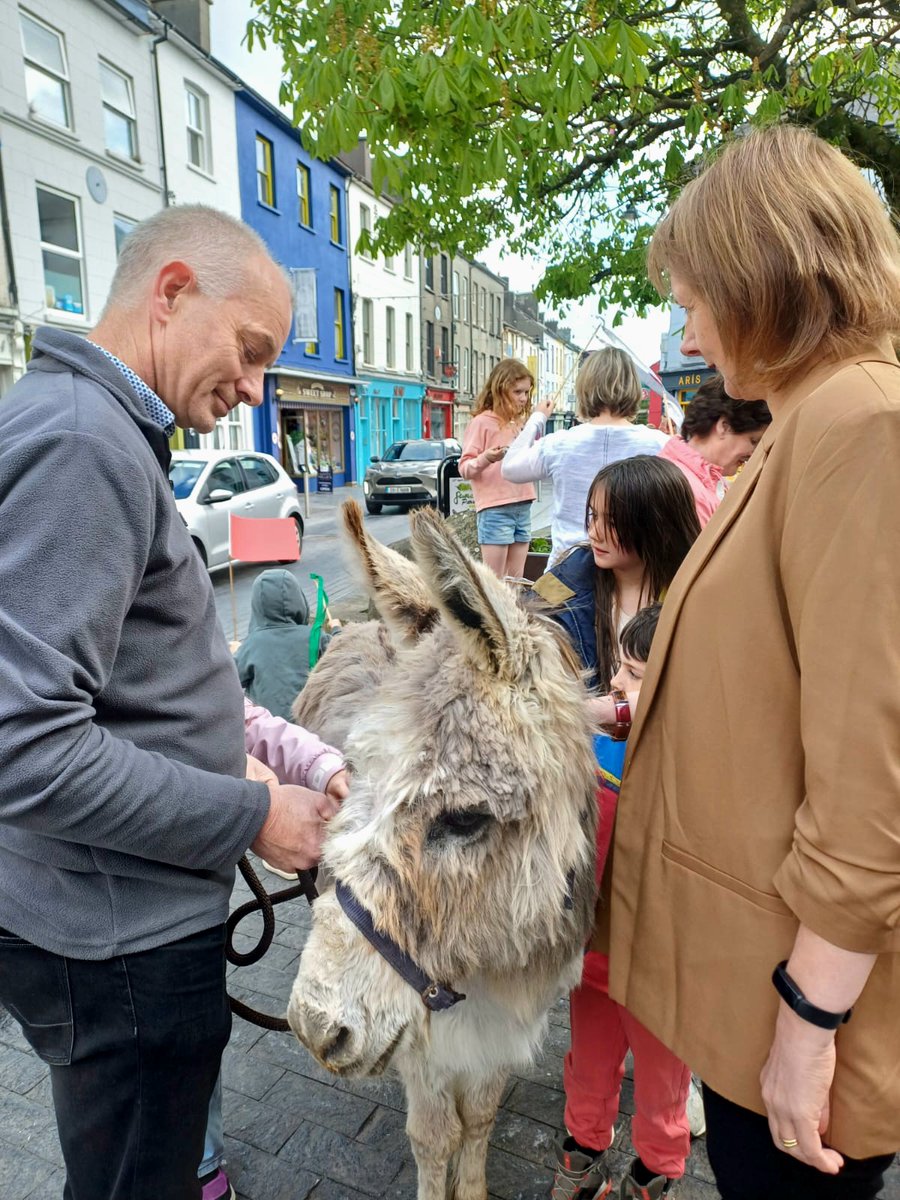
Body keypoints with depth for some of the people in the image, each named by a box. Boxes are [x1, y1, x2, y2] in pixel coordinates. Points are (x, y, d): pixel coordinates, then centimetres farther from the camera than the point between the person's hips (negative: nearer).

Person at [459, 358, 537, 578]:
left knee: (515, 581, 11)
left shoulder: (520, 424, 16)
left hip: (523, 507, 7)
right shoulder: (482, 422, -6)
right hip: (495, 509, -7)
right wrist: (485, 459, -30)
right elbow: (464, 468, -10)